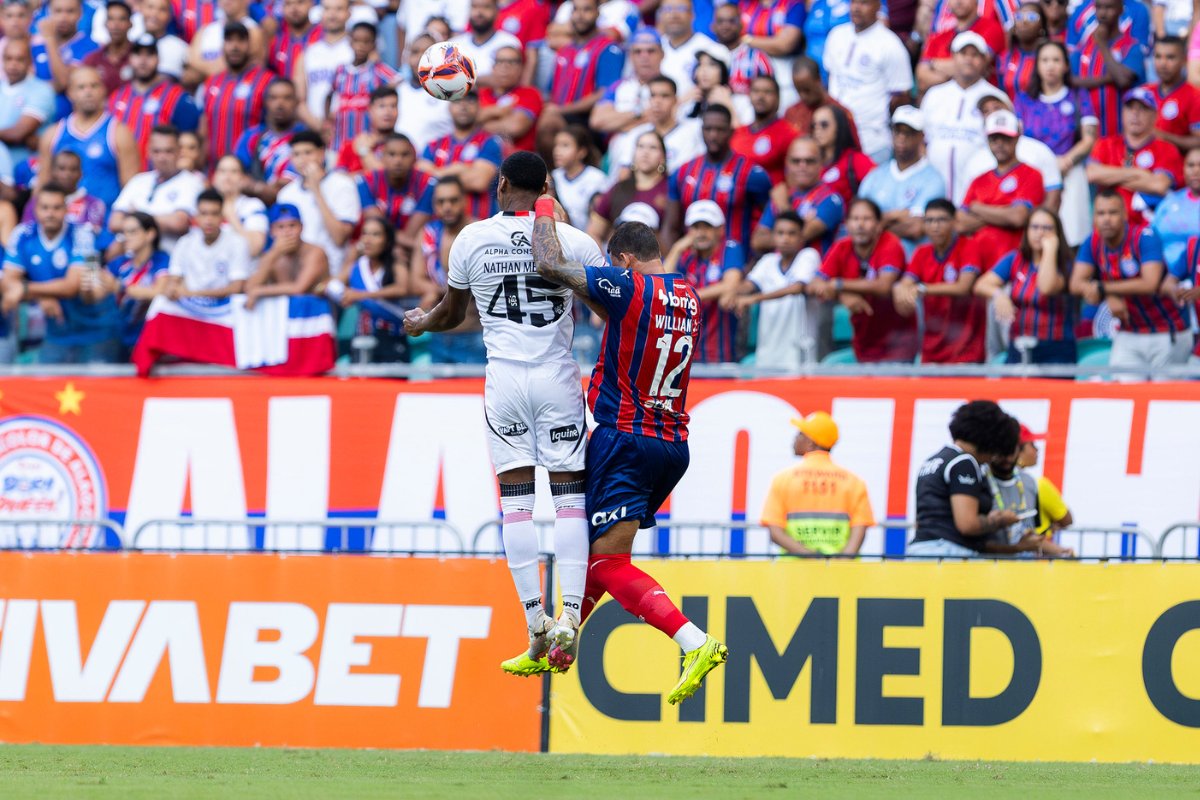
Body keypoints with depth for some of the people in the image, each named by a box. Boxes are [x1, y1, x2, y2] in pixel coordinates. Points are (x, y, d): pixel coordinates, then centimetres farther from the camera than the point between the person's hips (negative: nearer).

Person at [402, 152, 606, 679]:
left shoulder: (471, 240, 1)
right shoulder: (573, 242, -3)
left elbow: (452, 313, 15)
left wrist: (421, 323, 37)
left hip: (505, 378, 1)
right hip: (558, 377, -1)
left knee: (515, 498, 4)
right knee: (569, 495, 1)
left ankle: (534, 620, -2)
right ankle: (570, 614, -11)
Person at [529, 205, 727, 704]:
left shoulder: (627, 287, -13)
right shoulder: (689, 300, 10)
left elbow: (549, 265, -15)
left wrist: (544, 208, -1)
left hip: (625, 438, -8)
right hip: (674, 443, 8)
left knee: (608, 564, -12)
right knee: (599, 546, 24)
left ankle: (696, 643, -28)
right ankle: (562, 647, 36)